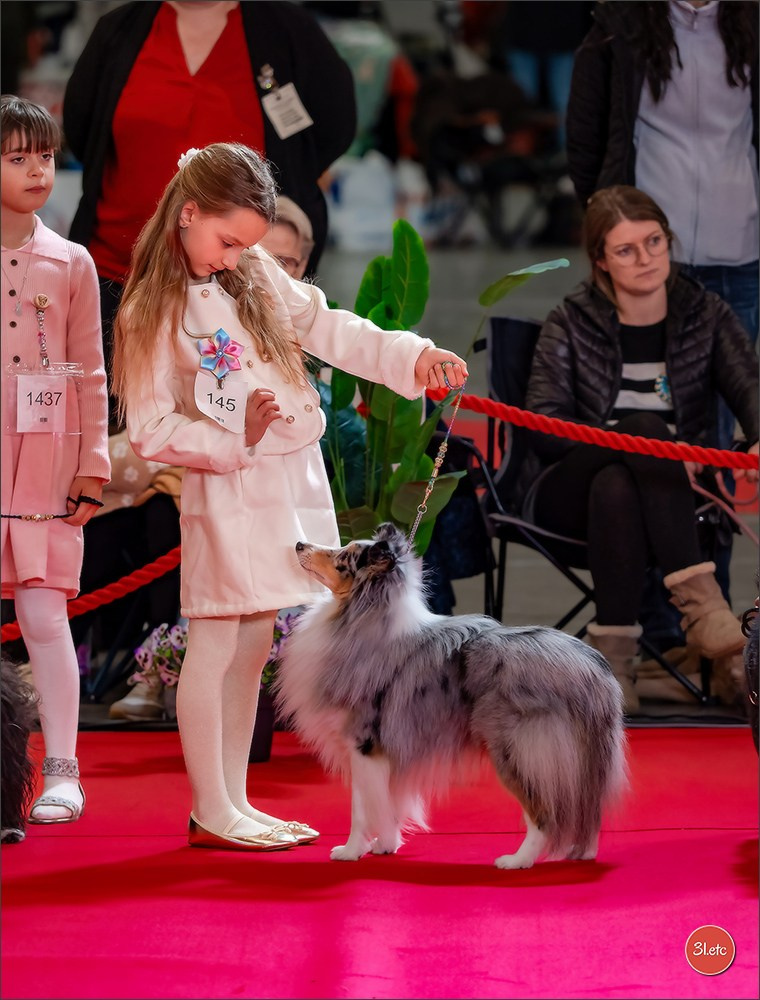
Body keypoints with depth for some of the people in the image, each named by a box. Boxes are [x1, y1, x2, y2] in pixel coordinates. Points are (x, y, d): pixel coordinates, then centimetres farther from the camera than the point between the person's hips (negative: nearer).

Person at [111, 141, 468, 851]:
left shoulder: (255, 274, 8)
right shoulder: (153, 314, -9)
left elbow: (328, 328, 14)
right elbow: (149, 430, -11)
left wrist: (412, 357, 4)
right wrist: (233, 439, -19)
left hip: (293, 483, 7)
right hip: (228, 492, -7)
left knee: (252, 648, 11)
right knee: (213, 648, -3)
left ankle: (233, 803, 18)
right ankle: (211, 812, 2)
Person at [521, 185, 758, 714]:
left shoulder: (707, 315, 5)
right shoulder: (571, 323, 1)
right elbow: (545, 423, -10)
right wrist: (647, 444, -25)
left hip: (672, 500, 1)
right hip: (570, 489, -1)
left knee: (615, 488, -36)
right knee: (644, 425, -34)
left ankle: (614, 650, -39)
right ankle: (703, 609, -43)